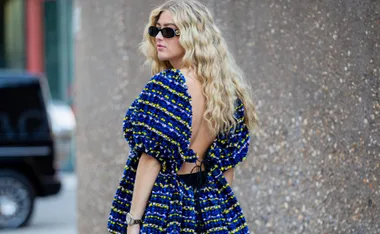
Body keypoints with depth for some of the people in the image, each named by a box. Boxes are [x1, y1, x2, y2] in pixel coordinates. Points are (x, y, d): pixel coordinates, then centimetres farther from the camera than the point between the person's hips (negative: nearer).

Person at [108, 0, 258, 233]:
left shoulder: (165, 86, -15)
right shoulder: (225, 87, 6)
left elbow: (151, 157, -18)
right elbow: (228, 161, 11)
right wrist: (218, 205, 18)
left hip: (164, 202, -7)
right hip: (208, 202, 7)